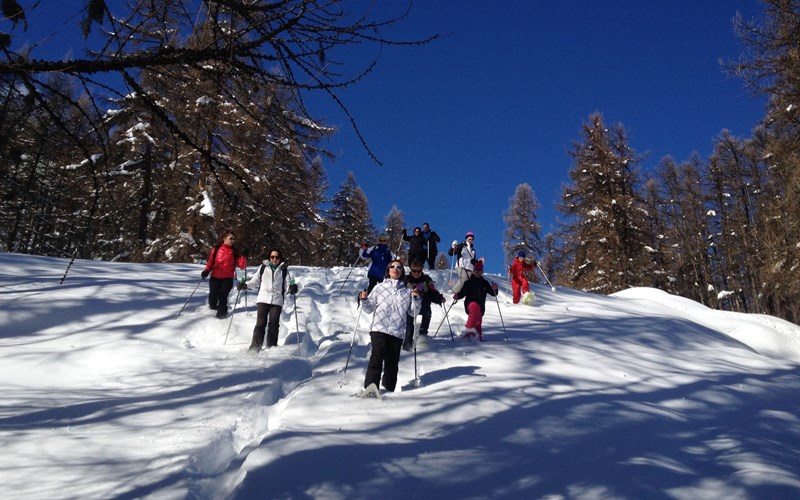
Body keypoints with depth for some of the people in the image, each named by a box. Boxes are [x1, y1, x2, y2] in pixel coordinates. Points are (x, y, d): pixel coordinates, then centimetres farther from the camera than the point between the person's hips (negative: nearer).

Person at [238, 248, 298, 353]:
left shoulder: (284, 270, 10)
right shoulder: (263, 267, 11)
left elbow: (287, 285, 6)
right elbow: (255, 281, 14)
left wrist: (292, 288, -15)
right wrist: (245, 285, -2)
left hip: (277, 301, 0)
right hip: (263, 299, 0)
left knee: (274, 324, -1)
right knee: (261, 323, -7)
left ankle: (271, 347, 9)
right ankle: (255, 347, -5)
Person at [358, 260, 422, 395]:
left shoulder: (407, 291, 16)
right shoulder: (379, 287, 14)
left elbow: (413, 312, 13)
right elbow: (369, 308, 14)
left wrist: (416, 298, -1)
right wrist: (364, 300, -5)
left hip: (397, 332, 2)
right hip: (379, 329, -2)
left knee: (392, 361, 0)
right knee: (377, 355, -21)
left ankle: (389, 389, 12)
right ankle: (371, 385, -27)